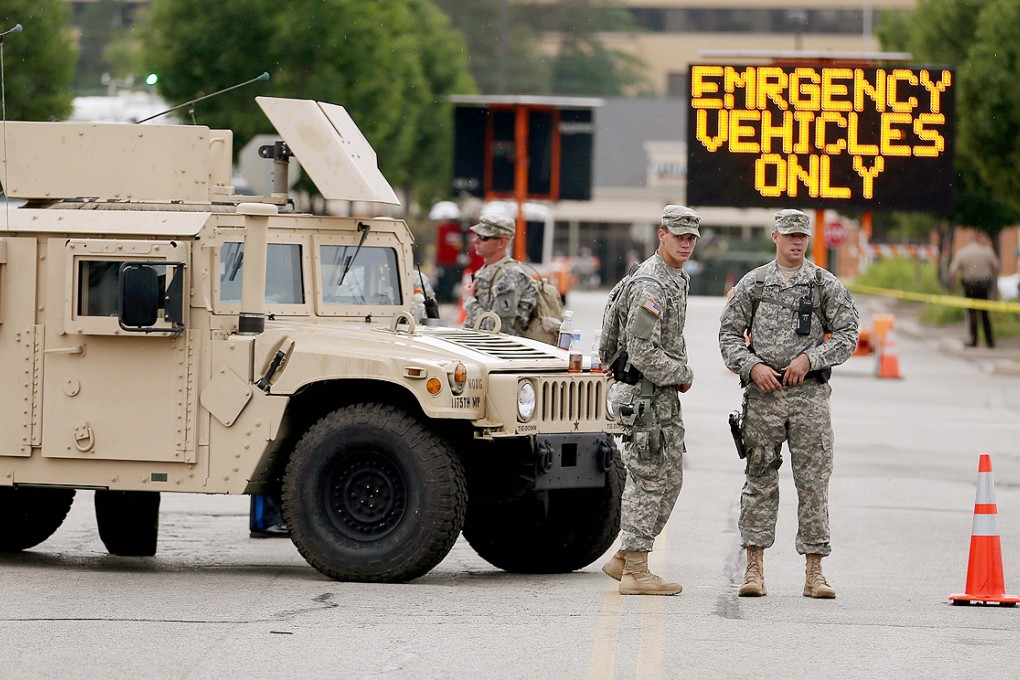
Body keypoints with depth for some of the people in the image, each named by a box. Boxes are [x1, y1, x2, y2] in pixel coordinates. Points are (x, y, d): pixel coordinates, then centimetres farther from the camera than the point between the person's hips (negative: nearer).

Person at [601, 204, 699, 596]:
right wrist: (682, 374, -11)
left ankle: (624, 559, 19)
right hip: (644, 395, -10)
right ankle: (635, 571, -2)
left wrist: (681, 371, 11)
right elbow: (641, 352, -24)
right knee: (649, 480, -7)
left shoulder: (677, 279, 14)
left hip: (665, 395, 10)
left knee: (670, 479, 12)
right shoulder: (651, 286, -19)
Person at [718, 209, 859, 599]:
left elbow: (847, 334, 2)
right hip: (762, 395, 1)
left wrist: (810, 358, -11)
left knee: (813, 482, -2)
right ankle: (754, 568, 6)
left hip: (810, 394, 0)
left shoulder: (826, 285, 6)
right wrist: (752, 366, -8)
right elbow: (729, 334, 8)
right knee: (760, 479, 2)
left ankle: (814, 573, 1)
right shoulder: (751, 284, 9)